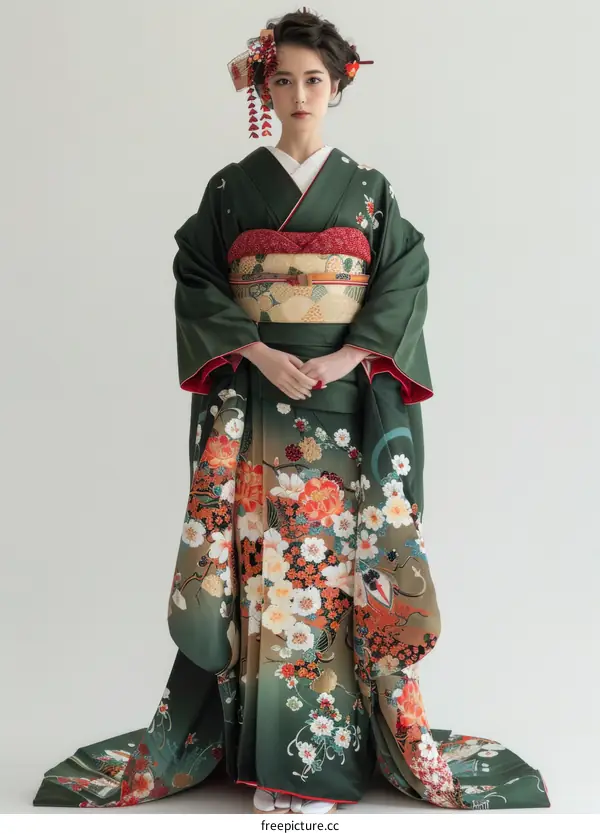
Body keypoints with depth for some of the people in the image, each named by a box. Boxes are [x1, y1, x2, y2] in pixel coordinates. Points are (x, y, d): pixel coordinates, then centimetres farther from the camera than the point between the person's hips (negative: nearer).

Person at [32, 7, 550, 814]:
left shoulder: (370, 189, 8)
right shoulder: (231, 186, 7)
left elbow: (406, 280, 2)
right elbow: (197, 280, 2)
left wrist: (350, 356, -13)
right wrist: (257, 353, -13)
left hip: (347, 402, 0)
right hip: (255, 402, 0)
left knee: (343, 561, 0)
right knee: (261, 559, -1)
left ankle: (336, 741, 12)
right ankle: (262, 744, 10)